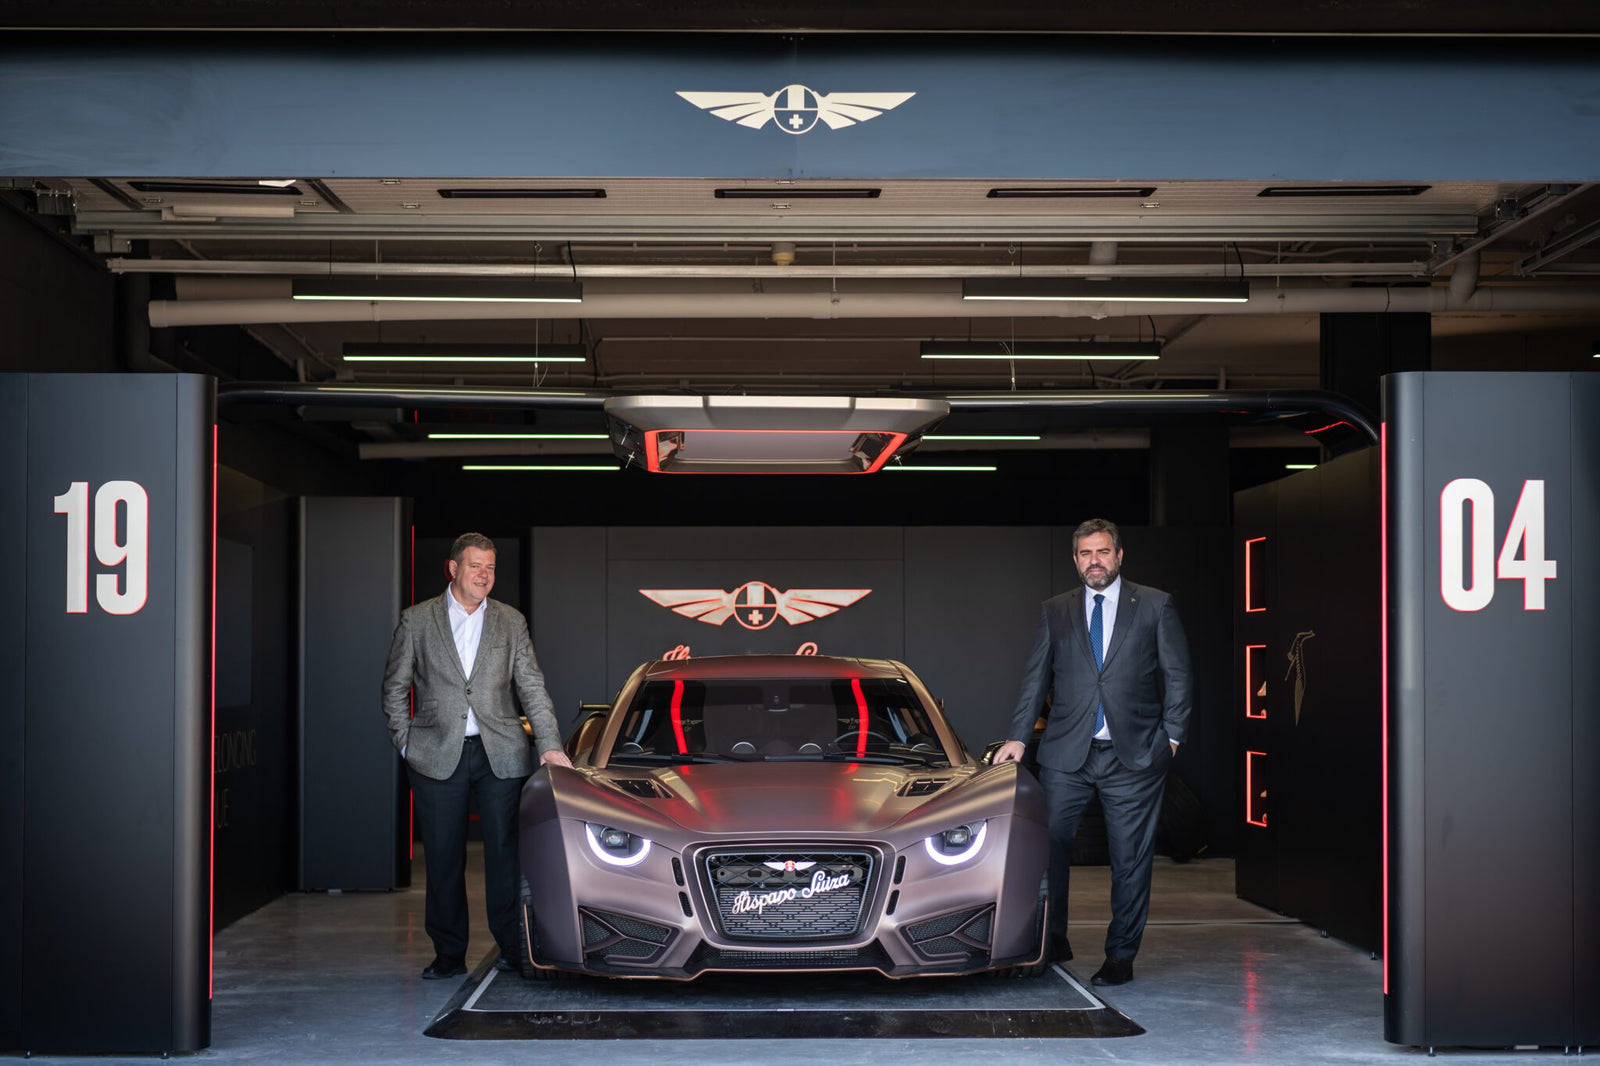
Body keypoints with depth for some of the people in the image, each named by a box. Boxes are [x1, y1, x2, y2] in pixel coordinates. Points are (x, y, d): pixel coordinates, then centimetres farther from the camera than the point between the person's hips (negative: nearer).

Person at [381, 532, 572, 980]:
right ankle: (449, 954, 11)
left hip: (500, 755, 1)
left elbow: (532, 687, 6)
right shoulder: (416, 621, 6)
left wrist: (550, 745, -4)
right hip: (438, 756, -1)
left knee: (505, 851, 0)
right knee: (443, 858, 2)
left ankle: (513, 946, 9)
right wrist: (406, 743, 2)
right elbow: (394, 686, 10)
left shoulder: (511, 622, 10)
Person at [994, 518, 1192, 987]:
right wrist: (1019, 737, 2)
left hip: (1134, 755, -1)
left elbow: (1178, 676, 6)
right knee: (1047, 846, -1)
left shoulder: (1155, 605, 5)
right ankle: (1052, 940, 17)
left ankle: (1120, 956, 14)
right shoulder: (1054, 612, 11)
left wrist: (1172, 737, -1)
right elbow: (1036, 678, 11)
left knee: (1131, 859, 3)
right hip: (1066, 755, 2)